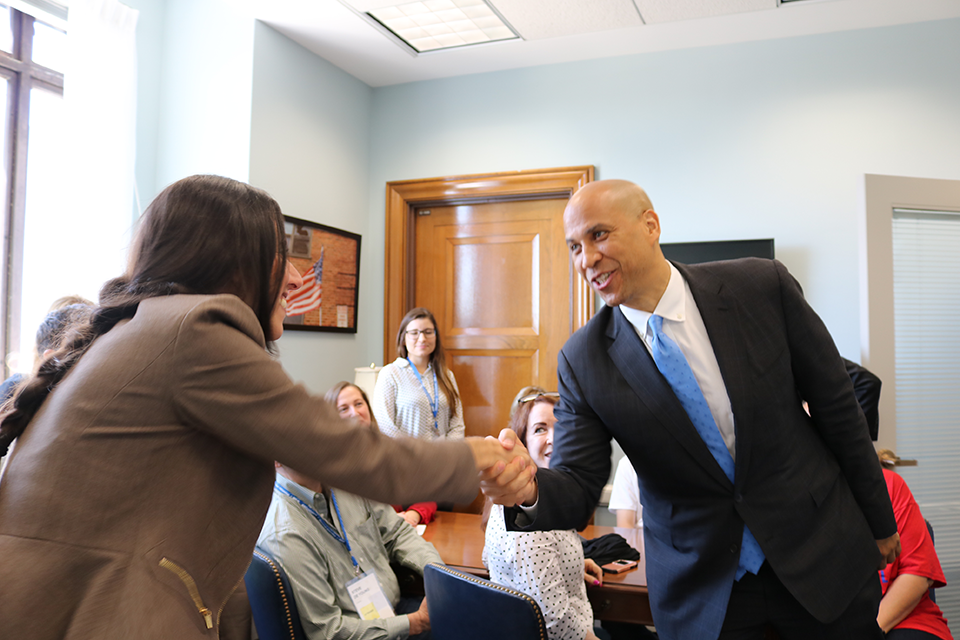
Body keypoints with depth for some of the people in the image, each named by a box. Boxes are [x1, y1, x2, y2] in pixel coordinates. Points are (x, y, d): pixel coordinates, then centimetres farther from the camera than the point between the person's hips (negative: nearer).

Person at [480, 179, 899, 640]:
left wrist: (878, 520, 5)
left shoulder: (762, 287, -13)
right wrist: (529, 489, -35)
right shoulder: (583, 360, -12)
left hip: (822, 554, 0)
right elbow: (577, 486, -11)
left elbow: (835, 402, -3)